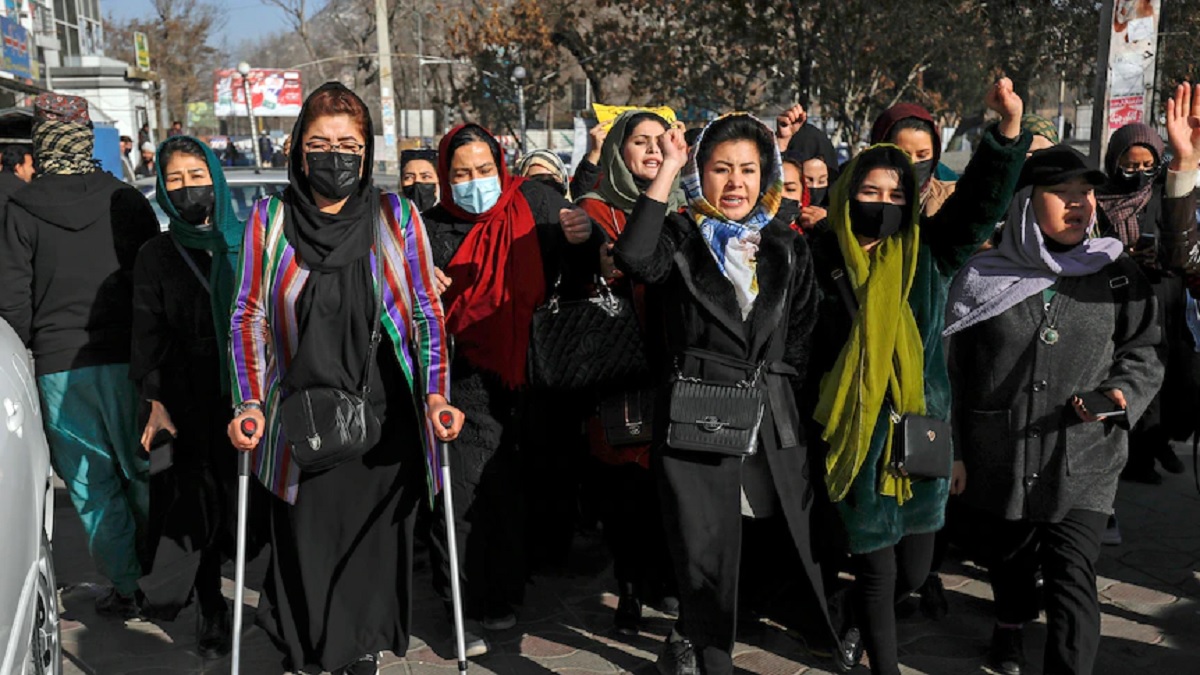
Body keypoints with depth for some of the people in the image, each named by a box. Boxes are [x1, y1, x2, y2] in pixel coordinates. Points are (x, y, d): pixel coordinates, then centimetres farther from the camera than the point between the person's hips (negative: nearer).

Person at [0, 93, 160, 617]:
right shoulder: (128, 201, 1)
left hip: (59, 366, -1)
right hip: (129, 358, 1)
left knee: (92, 484, 7)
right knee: (144, 473, 13)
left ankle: (127, 587, 11)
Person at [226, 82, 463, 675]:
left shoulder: (396, 218, 4)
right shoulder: (269, 220, 5)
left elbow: (427, 314, 4)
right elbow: (248, 319, 5)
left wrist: (435, 392, -9)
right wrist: (248, 403, -6)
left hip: (383, 427, 0)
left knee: (375, 552, 5)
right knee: (305, 555, 3)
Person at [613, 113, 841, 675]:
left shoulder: (789, 249, 13)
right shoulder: (682, 239, 3)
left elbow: (803, 338, 15)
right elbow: (634, 258, -20)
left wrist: (774, 379, 2)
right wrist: (668, 168, -16)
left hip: (773, 423, 4)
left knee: (784, 545, 6)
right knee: (706, 558, 2)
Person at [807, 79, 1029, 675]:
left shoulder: (926, 252, 1)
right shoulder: (821, 257, -4)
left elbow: (980, 203, -11)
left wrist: (1009, 130, -24)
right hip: (857, 437, -3)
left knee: (914, 570, 13)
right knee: (877, 569, 5)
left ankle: (865, 616, 45)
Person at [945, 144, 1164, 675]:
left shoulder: (1117, 274, -1)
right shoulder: (984, 277, -2)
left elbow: (1142, 352, 6)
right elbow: (958, 372, 3)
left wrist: (1121, 392, -15)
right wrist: (954, 450, 4)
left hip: (1083, 462, -1)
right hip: (998, 457, 1)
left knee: (1072, 580, -8)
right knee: (1008, 557, 21)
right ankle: (1010, 624, 51)